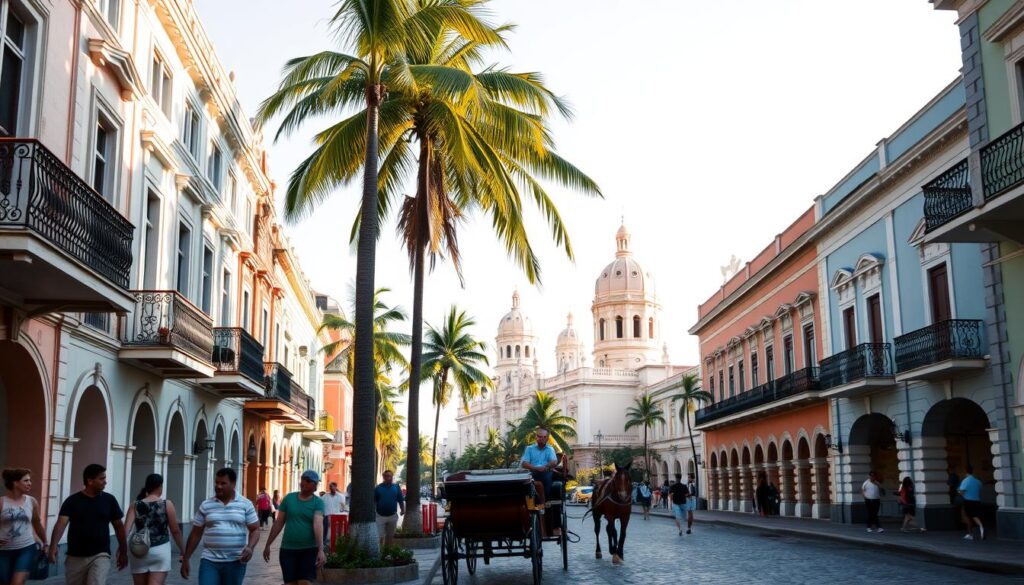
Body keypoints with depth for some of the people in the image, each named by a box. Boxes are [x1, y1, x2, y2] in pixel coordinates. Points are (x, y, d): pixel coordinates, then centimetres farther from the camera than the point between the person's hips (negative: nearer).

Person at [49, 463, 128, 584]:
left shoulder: (109, 500, 1)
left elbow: (118, 526, 9)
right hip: (75, 557, 1)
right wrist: (53, 546, -32)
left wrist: (123, 552, 11)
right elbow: (61, 523, -16)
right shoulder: (72, 501, -3)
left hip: (100, 555, -1)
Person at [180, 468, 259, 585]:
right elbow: (195, 534, 9)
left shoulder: (246, 505, 1)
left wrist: (250, 547, -18)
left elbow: (255, 530, 2)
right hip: (210, 561, 1)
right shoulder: (205, 506, 4)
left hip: (235, 562, 0)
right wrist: (185, 559, 8)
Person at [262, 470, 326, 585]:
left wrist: (321, 550, -31)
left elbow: (318, 525, -20)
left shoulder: (318, 502, -5)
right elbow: (279, 523, 8)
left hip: (309, 550, -2)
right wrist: (268, 545, 9)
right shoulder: (289, 498, 3)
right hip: (288, 549, 3)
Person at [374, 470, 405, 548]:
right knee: (380, 536, -7)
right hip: (380, 516, -3)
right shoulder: (378, 488, -1)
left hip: (392, 516, 3)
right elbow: (374, 501, 1)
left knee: (390, 536, 13)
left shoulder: (396, 487, 4)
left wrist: (403, 509, -8)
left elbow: (401, 500, 5)